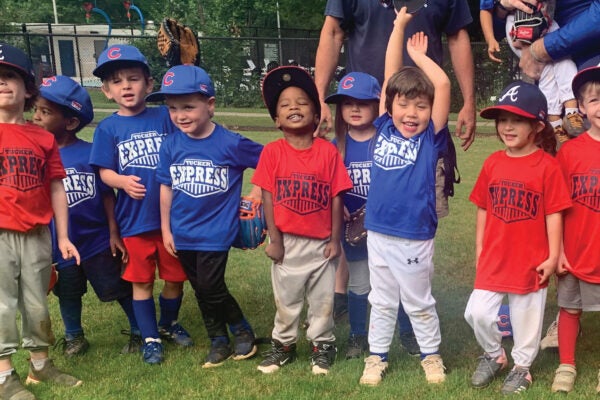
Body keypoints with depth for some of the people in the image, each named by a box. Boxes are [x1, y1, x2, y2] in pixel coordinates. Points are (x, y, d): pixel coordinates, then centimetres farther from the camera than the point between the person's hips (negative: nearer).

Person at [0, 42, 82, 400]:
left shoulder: (44, 138, 5)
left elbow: (56, 188, 7)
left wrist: (63, 237, 5)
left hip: (37, 235, 3)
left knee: (37, 304, 15)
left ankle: (42, 365, 31)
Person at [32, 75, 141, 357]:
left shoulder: (91, 153, -13)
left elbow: (107, 195, -6)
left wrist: (114, 233, -6)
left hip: (97, 240, -2)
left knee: (119, 288, 10)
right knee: (68, 294, 21)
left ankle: (140, 332, 29)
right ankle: (74, 337, 43)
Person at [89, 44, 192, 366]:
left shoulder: (165, 117, -2)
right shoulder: (107, 128, -2)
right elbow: (104, 171, -5)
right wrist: (123, 181, -22)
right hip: (134, 219, 0)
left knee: (175, 277, 13)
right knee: (141, 281, 11)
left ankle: (168, 324, 38)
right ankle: (149, 338, 27)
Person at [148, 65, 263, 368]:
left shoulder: (230, 143, -15)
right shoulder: (171, 145, -3)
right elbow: (166, 188, 5)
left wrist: (257, 191, -6)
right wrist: (166, 229, 7)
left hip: (216, 231, -5)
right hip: (183, 233, 5)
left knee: (211, 287, -7)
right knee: (201, 290, 14)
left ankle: (243, 331, 19)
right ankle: (218, 341, 32)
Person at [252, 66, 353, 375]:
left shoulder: (328, 151, -5)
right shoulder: (272, 152, -5)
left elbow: (336, 197, -3)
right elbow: (268, 197, -5)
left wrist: (335, 239, -4)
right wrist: (274, 239, -7)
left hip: (321, 242, 0)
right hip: (287, 242, 0)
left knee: (322, 299, 13)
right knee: (286, 298, 15)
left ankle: (322, 346, 32)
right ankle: (283, 344, 34)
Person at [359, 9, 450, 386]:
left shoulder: (430, 138, -7)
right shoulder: (385, 128, 0)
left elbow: (443, 84, -16)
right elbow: (391, 74, 2)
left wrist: (419, 55, -3)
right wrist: (399, 24, 3)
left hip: (414, 238, -3)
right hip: (378, 233, 3)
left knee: (419, 302, 14)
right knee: (382, 301, 17)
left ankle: (431, 354, 32)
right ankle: (377, 355, 30)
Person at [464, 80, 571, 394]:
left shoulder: (547, 165, -12)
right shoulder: (492, 163, 1)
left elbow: (554, 214, -9)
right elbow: (483, 210, 7)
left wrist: (553, 256, -8)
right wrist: (479, 250, 8)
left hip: (531, 261, -3)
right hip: (494, 259, 3)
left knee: (526, 318, 12)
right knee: (478, 313, 2)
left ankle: (521, 366, 34)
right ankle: (493, 355, 30)